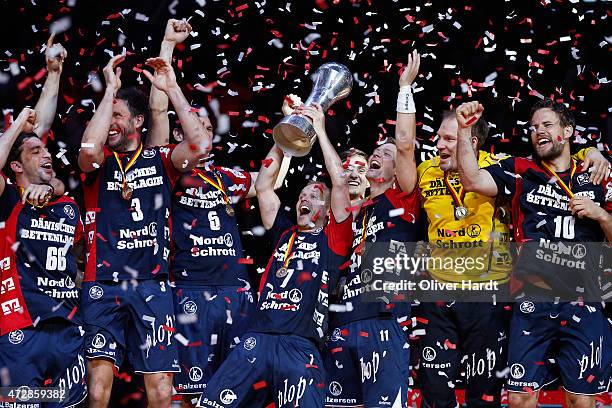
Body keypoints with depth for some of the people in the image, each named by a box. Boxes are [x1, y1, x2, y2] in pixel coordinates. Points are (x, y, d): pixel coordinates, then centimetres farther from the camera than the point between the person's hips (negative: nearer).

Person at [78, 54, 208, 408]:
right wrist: (110, 88, -10)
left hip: (152, 286, 1)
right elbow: (89, 151, -15)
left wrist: (172, 89, -6)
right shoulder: (100, 163, 10)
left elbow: (200, 144, -7)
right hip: (104, 285, -1)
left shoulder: (160, 160, 12)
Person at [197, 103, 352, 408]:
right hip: (257, 338, 4)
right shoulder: (284, 233, 24)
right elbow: (263, 187, 24)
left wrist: (320, 130, 10)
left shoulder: (333, 239, 13)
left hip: (301, 346, -4)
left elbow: (339, 182, 4)